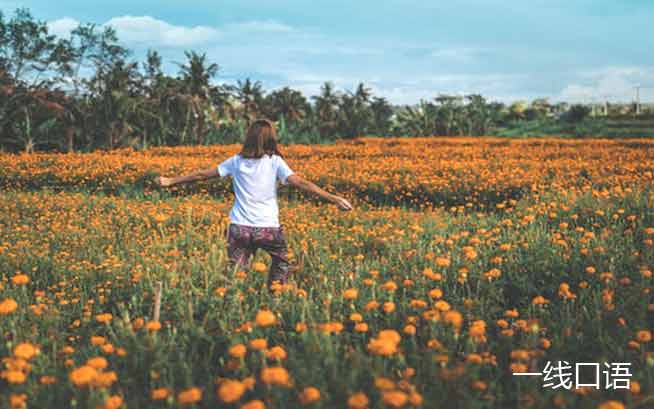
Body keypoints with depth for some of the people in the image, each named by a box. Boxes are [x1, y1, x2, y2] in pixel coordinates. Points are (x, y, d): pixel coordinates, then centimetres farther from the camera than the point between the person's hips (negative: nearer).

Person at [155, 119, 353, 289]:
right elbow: (301, 183, -13)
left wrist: (171, 181, 23)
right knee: (281, 261, 24)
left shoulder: (236, 161, 5)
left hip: (239, 228, 2)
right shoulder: (275, 162, -3)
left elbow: (202, 174, 11)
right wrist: (332, 198, -17)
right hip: (268, 228, -2)